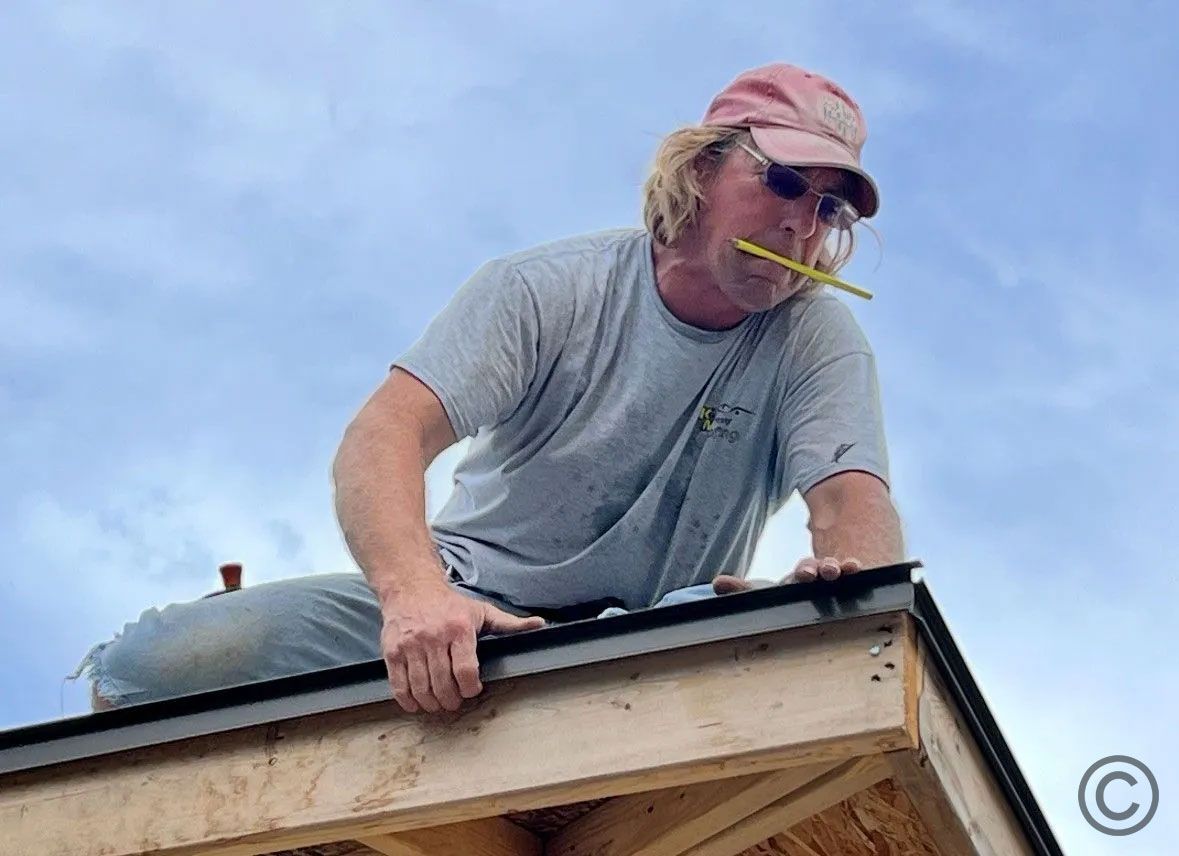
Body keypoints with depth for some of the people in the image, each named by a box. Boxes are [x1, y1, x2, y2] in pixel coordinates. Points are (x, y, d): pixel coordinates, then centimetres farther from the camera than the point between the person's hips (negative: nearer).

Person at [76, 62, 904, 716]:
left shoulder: (816, 340, -3)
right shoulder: (545, 291, -7)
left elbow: (857, 500, -19)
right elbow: (387, 433, -20)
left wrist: (843, 583, -46)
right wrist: (414, 590, -42)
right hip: (462, 609, -1)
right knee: (148, 668, -24)